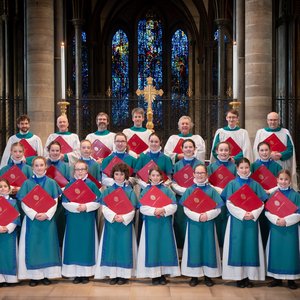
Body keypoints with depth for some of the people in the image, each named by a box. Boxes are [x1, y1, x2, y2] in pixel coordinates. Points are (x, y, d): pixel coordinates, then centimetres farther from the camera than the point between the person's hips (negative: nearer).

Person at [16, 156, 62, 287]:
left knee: (47, 245, 3)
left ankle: (46, 274, 11)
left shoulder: (51, 183, 3)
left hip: (48, 219, 0)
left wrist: (47, 214, -15)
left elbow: (55, 202, 0)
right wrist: (34, 214, -17)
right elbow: (23, 203, -3)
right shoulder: (27, 183, 1)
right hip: (31, 219, 0)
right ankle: (34, 275, 9)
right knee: (32, 246, 1)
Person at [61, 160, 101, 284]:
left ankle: (86, 273, 11)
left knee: (87, 243, 2)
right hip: (73, 219, 1)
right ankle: (76, 273, 12)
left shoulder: (91, 185, 0)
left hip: (88, 219, -1)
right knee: (74, 244, 3)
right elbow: (65, 202, -3)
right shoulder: (70, 185, 4)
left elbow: (98, 202, -4)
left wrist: (86, 206, -18)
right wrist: (76, 206, -18)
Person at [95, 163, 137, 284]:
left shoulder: (130, 191, 5)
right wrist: (114, 216, -20)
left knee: (124, 247, 0)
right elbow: (104, 207, -4)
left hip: (126, 223, -1)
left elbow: (132, 208, -3)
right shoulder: (108, 190, 6)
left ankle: (124, 274, 8)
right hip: (111, 223, 1)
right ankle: (112, 274, 7)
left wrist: (123, 218, -19)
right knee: (111, 246, 0)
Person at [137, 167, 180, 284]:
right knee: (152, 247, -1)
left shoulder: (166, 190, 5)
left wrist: (163, 210, -18)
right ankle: (154, 274, 7)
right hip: (150, 223, 0)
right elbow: (142, 208, -4)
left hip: (165, 223, 1)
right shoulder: (145, 191, 5)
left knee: (164, 246, 1)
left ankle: (163, 274, 10)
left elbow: (174, 205, -2)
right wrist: (154, 210, -19)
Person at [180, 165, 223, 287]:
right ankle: (194, 275, 12)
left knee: (208, 247, 3)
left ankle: (208, 275, 14)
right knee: (194, 247, 3)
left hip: (208, 224, 0)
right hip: (193, 223, 0)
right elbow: (186, 209, -5)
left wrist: (207, 215, -19)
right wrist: (198, 217, -18)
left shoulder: (211, 190, 2)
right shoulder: (189, 190, 2)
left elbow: (218, 209, -2)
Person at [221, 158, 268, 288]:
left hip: (252, 220, 2)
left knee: (250, 246, 2)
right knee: (237, 246, -2)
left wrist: (253, 214, -14)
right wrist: (242, 214, -16)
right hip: (236, 220, -2)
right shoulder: (232, 184, 1)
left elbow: (261, 203, 3)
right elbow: (229, 203, -6)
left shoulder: (255, 184, 7)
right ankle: (238, 276, 5)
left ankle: (249, 275, 10)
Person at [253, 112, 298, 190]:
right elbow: (256, 149, 1)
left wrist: (281, 155, -17)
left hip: (281, 167, 0)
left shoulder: (285, 133, 8)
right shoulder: (260, 132, 8)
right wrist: (269, 154, -14)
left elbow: (290, 149, 2)